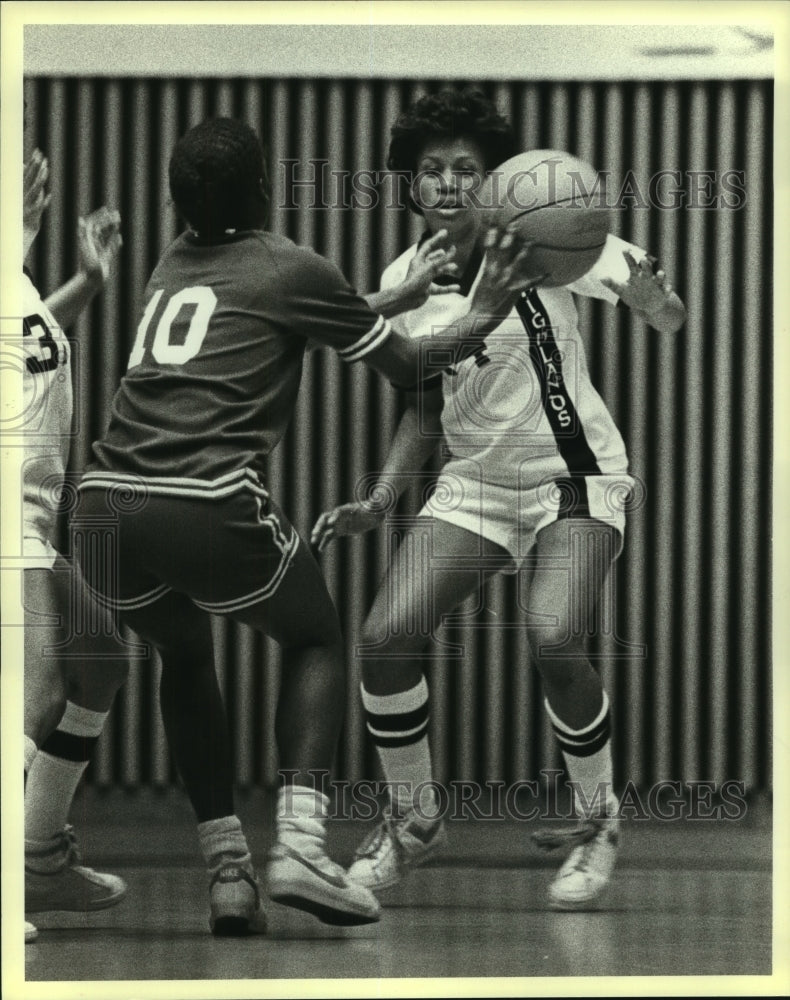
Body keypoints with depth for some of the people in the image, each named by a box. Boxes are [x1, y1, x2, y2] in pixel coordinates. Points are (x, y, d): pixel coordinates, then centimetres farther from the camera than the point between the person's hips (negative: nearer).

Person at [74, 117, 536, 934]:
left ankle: (227, 870, 19)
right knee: (315, 641, 21)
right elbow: (407, 367, 20)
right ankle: (299, 843, 0)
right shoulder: (289, 270, 8)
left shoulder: (173, 264, 25)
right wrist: (483, 316, 35)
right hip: (209, 506, -5)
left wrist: (396, 295, 49)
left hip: (104, 500, 5)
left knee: (185, 658, 31)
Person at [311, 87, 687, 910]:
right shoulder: (404, 282, 0)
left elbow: (667, 316, -18)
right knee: (384, 637, -13)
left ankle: (597, 825, -1)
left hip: (574, 475, -5)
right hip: (473, 483, 5)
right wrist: (378, 504, 2)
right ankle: (413, 821, 12)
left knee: (553, 640, -27)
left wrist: (645, 287, -40)